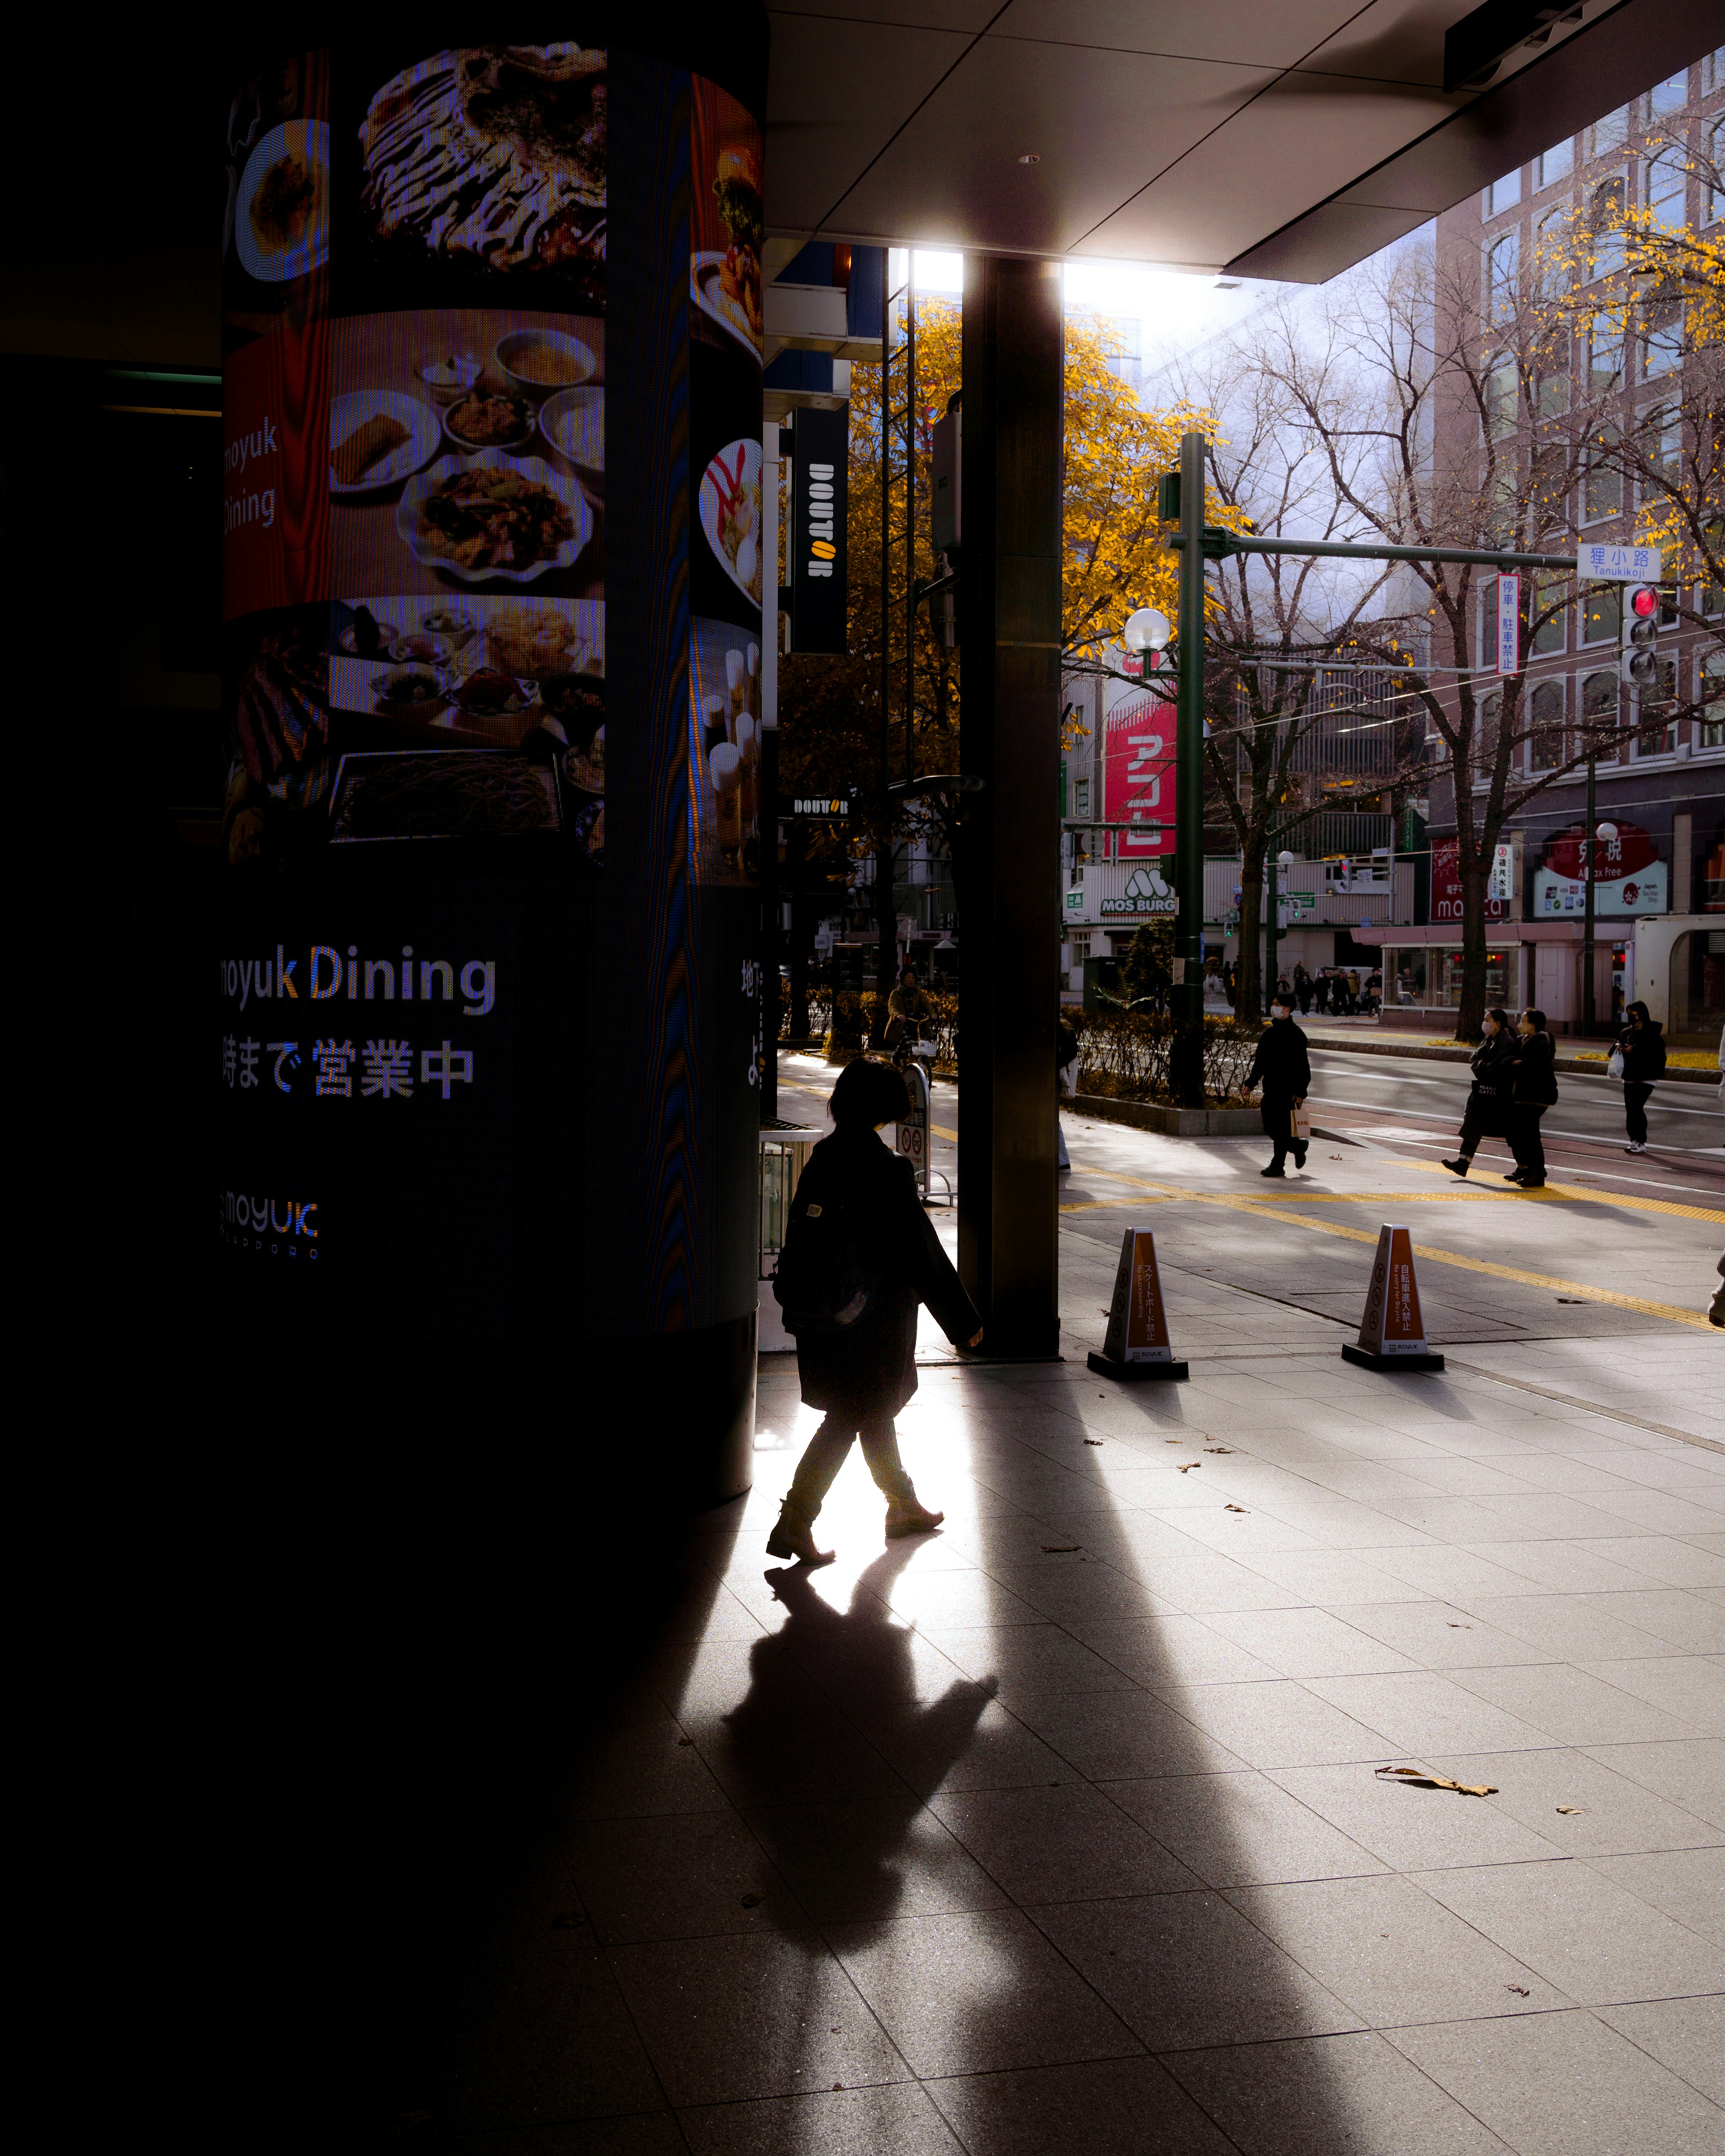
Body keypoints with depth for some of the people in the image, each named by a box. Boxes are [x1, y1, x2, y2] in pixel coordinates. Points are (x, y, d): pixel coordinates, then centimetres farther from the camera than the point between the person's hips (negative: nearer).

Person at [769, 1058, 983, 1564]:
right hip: (873, 1322, -8)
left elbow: (798, 1239, 12)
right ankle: (794, 1524, -1)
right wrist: (964, 1321, -6)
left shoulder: (821, 1160, 2)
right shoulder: (887, 1171, -19)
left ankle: (903, 1505, 37)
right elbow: (923, 1252, -14)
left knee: (875, 1411, 21)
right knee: (850, 1418, 1)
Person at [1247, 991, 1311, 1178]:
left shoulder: (1295, 1034, -10)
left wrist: (1299, 1092, -17)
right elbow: (1261, 1061, 22)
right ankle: (1298, 1146, 26)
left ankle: (1277, 1165, 4)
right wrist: (1251, 1083, 18)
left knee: (1280, 1127, -5)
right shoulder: (1269, 1033, 14)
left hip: (1287, 1089, -8)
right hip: (1271, 1087, 8)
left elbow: (1302, 1065, -13)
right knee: (1270, 1125, 8)